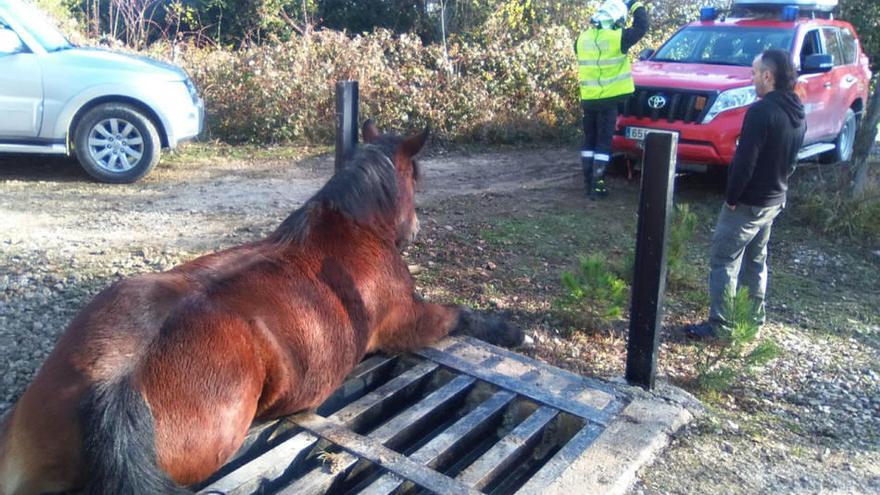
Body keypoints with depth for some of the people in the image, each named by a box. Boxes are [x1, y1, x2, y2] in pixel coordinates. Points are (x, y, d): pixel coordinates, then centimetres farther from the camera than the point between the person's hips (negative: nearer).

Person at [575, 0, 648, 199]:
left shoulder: (582, 38, 4)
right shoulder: (618, 38, -11)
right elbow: (642, 26, 1)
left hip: (588, 98, 5)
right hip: (608, 99, -5)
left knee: (589, 140, 13)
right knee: (603, 142, 0)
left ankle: (588, 182, 15)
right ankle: (596, 185, -1)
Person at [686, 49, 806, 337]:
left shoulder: (762, 111, -22)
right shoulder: (798, 114, 7)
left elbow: (745, 161, -24)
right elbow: (791, 161, 14)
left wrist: (731, 197, -14)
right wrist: (777, 186, 18)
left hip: (748, 202, -9)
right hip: (775, 200, 9)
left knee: (724, 262, -2)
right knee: (756, 260, 20)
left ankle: (719, 325, 2)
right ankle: (755, 317, 31)